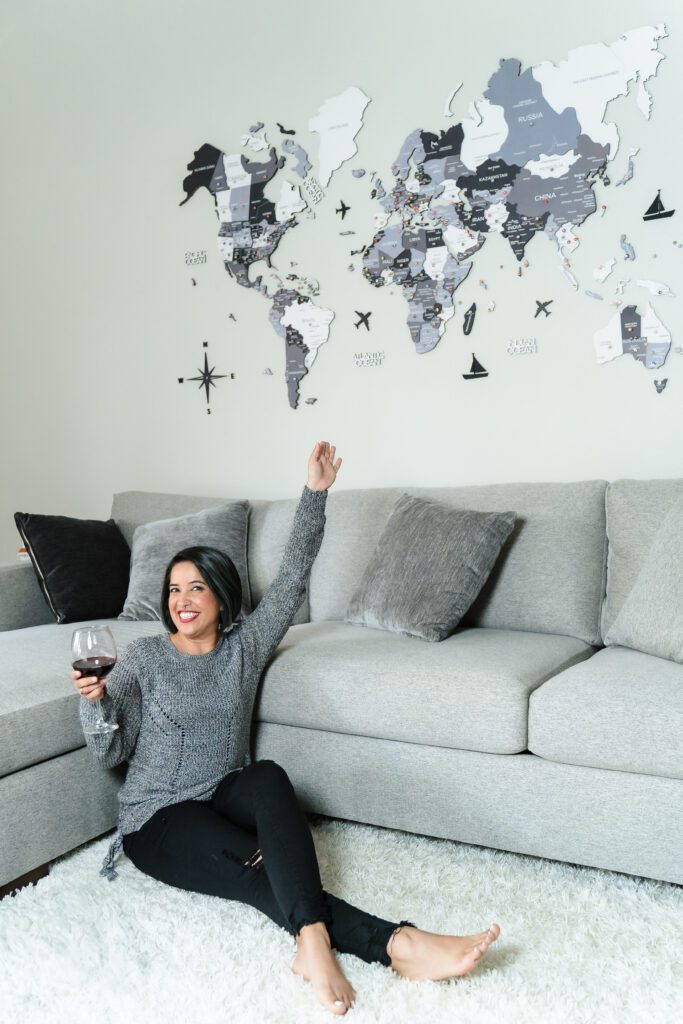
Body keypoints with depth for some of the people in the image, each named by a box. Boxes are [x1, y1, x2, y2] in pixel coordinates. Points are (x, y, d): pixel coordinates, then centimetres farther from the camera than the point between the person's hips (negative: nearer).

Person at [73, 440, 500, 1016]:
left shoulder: (245, 646, 7)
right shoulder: (143, 656, 1)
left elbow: (292, 580, -1)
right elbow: (111, 753, 0)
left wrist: (316, 492, -8)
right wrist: (95, 702, -21)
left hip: (225, 796, 2)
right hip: (158, 817, -2)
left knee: (268, 776, -35)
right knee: (256, 865, -32)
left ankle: (313, 942, -48)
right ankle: (394, 943, -47)